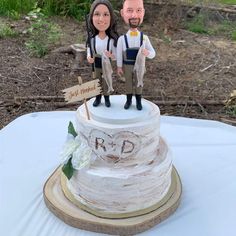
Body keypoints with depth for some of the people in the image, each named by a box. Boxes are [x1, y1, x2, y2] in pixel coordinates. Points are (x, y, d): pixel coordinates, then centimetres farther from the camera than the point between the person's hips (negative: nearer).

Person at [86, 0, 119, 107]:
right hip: (96, 65, 2)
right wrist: (89, 57, -21)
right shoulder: (92, 38, -17)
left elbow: (116, 55, -13)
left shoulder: (112, 39, -23)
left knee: (106, 83, 18)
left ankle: (107, 98, 40)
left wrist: (111, 55, -35)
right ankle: (98, 98, 41)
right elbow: (89, 50, -1)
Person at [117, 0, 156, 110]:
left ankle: (138, 101, 30)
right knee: (128, 83, 14)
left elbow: (153, 53, -8)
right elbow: (119, 54, -6)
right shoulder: (122, 38, -17)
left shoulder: (144, 38, -13)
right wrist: (119, 67, -3)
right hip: (127, 66, 0)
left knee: (138, 84, 14)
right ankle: (128, 100, 31)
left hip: (139, 66, 1)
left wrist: (147, 53, -30)